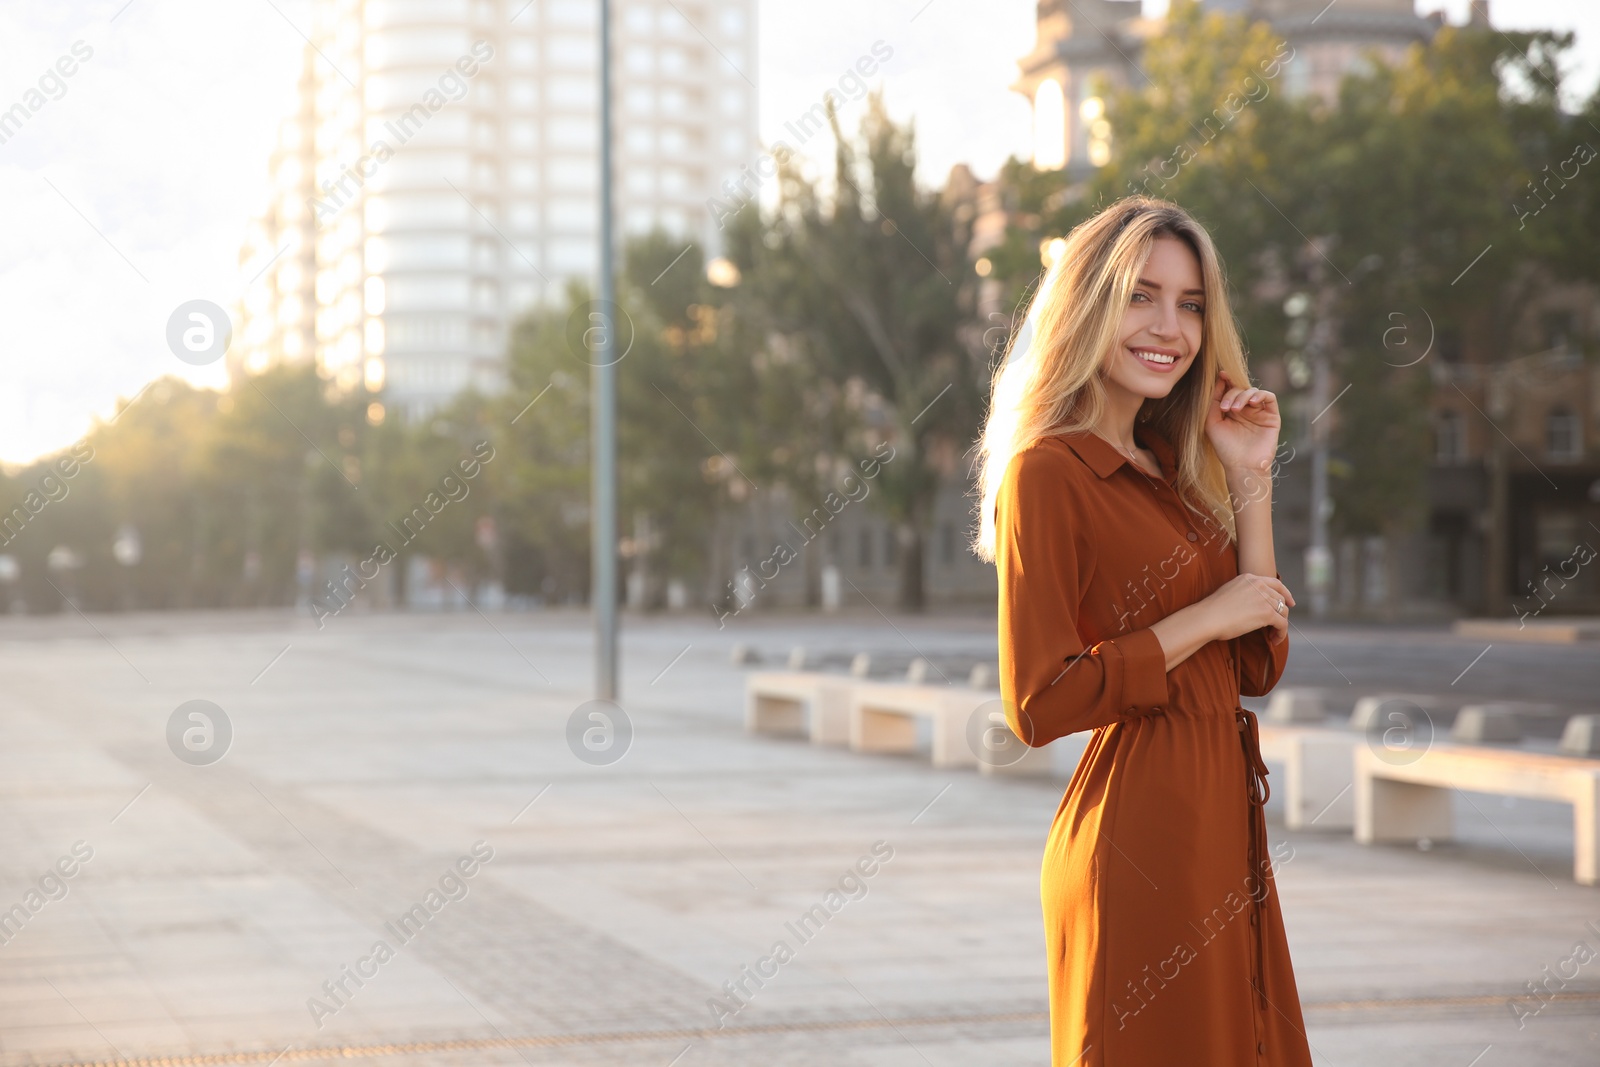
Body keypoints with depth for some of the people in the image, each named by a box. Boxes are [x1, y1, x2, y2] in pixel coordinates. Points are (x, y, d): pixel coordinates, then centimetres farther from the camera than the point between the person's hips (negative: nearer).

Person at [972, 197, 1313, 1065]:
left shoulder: (1170, 470, 13)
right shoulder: (1048, 474, -12)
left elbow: (1257, 666, 8)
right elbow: (1038, 704, -18)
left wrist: (1251, 482, 4)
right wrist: (1204, 620, -15)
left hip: (1221, 826, 9)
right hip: (1139, 838, -9)